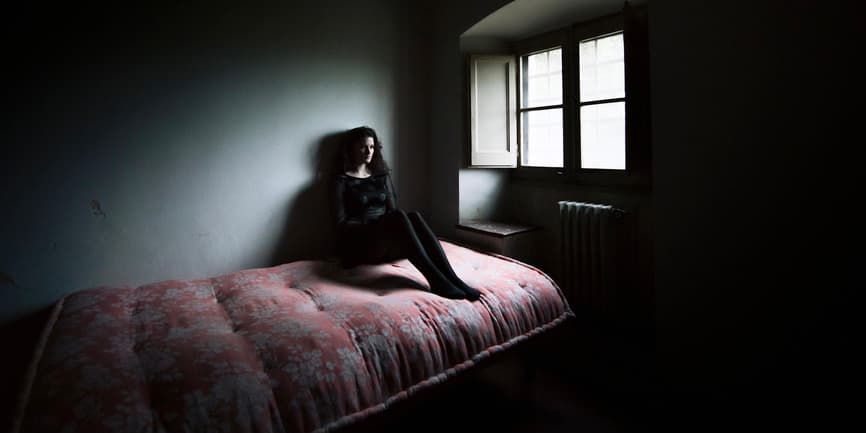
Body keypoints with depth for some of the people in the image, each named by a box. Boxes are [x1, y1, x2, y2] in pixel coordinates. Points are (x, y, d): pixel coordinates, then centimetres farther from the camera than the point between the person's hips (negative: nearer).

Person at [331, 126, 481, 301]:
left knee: (414, 216, -29)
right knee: (398, 216, -34)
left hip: (388, 244, 4)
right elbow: (342, 224, -4)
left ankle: (452, 279, -42)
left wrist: (399, 224, -10)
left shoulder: (382, 176, 18)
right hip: (359, 245, -4)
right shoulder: (342, 180, 4)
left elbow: (392, 209, 14)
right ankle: (436, 280, -46)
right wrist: (372, 224, -18)